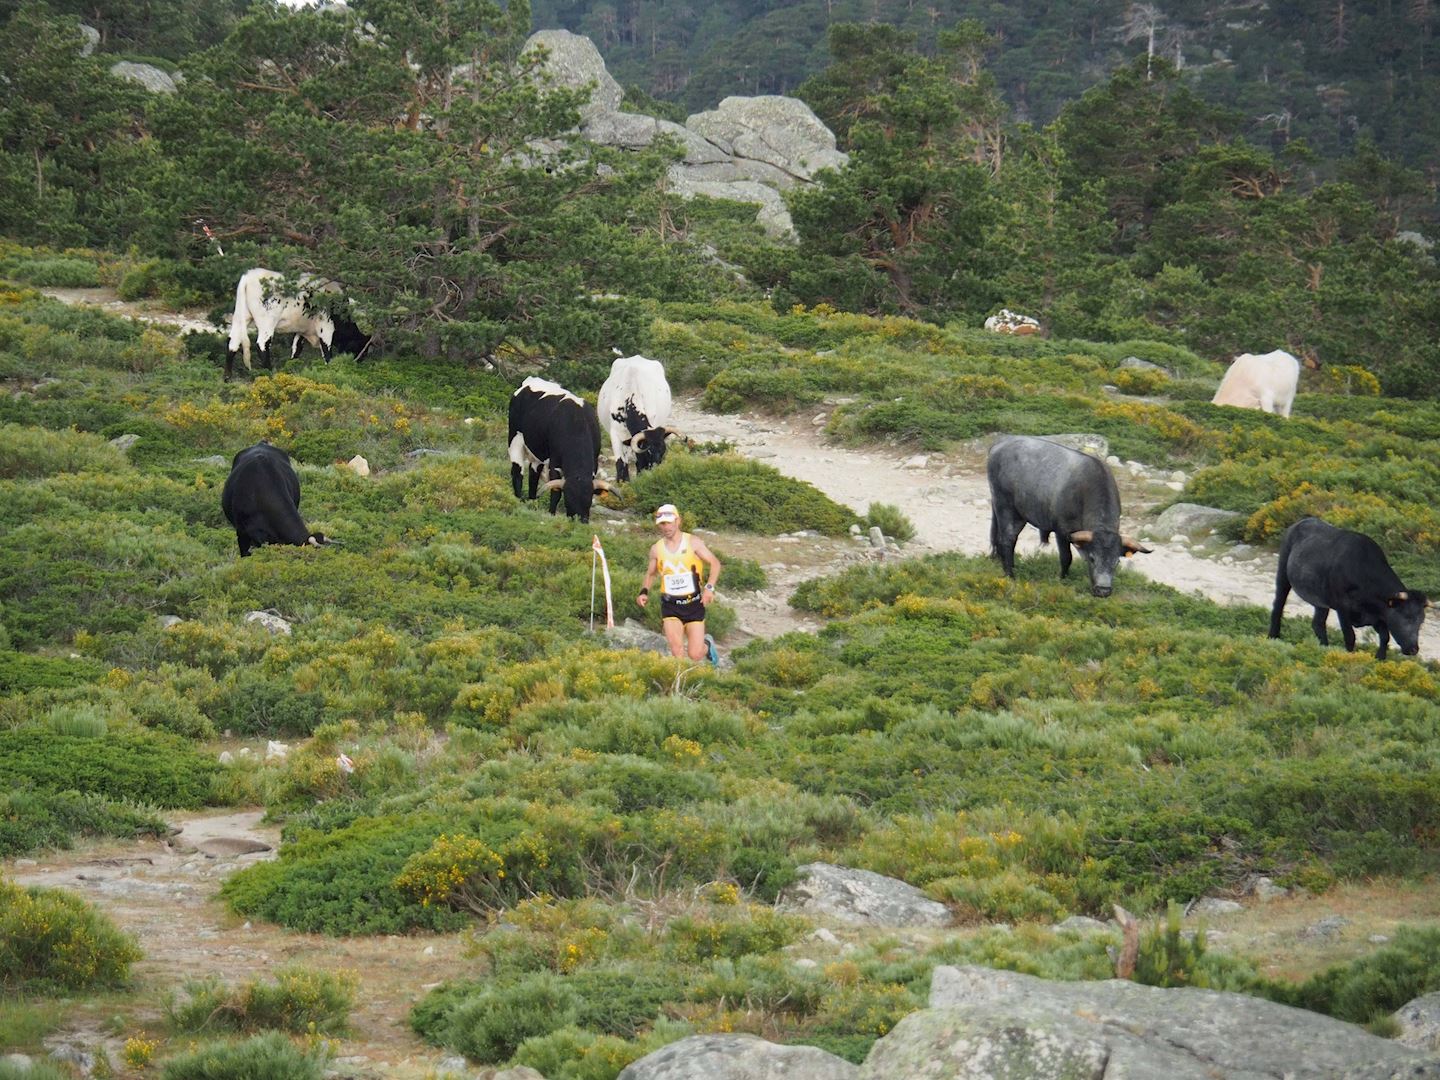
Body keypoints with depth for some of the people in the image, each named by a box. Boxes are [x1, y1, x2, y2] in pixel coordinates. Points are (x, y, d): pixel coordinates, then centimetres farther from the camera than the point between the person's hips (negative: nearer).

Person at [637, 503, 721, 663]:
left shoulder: (693, 542, -3)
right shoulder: (656, 549, 4)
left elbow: (715, 563, -2)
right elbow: (650, 573, 18)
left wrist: (709, 587, -16)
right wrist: (644, 592, 0)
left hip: (694, 604, -1)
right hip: (670, 606, 1)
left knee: (695, 654, -3)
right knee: (677, 650, -16)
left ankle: (707, 644, 32)